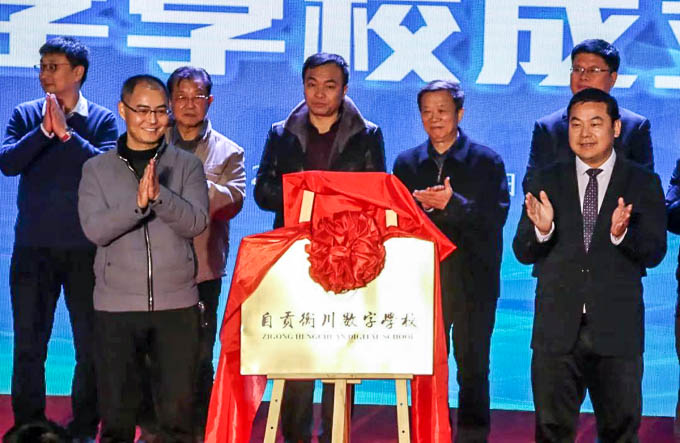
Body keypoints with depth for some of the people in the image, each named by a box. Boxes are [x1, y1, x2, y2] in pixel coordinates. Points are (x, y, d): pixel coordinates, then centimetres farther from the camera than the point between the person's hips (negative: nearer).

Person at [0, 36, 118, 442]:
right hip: (33, 246, 1)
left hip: (85, 247, -1)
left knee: (91, 343, 5)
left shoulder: (102, 119, 1)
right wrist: (44, 130, -17)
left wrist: (65, 133, -18)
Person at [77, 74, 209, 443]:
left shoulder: (187, 166, 7)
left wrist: (158, 195, -23)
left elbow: (196, 222, -7)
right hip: (116, 305, 0)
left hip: (176, 304, 0)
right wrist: (138, 203, -21)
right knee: (116, 410, 6)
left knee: (178, 409, 1)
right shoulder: (97, 170, 7)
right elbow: (95, 229, -7)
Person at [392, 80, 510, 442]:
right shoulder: (406, 163, 11)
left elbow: (497, 215, -10)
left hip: (473, 281, -3)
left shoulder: (486, 161, 2)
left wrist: (453, 204, -22)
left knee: (473, 369, 3)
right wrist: (419, 204, -16)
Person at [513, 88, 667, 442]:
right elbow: (522, 253, 1)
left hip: (616, 331, -1)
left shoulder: (642, 183, 3)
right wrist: (542, 229, -20)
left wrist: (622, 233, -24)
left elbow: (655, 252, -4)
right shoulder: (547, 182, 6)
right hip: (557, 329, 1)